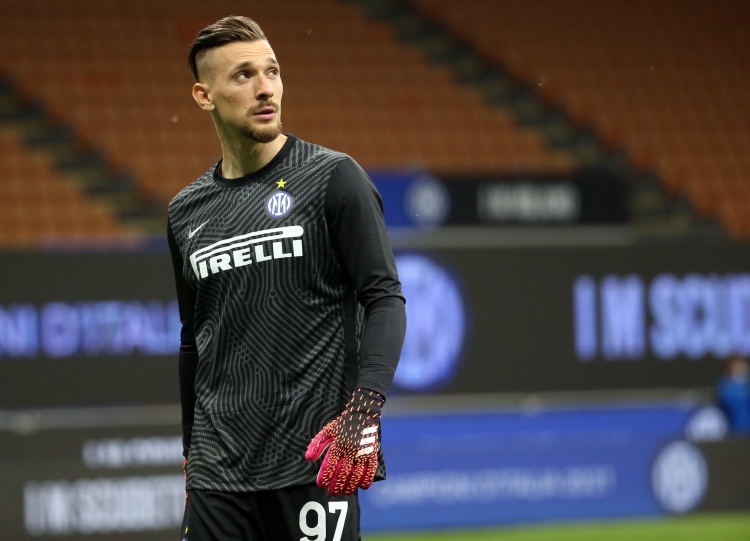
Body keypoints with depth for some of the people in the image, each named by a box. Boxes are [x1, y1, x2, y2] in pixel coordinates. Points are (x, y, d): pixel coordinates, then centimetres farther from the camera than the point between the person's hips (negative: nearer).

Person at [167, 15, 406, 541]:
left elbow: (385, 299, -7)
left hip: (314, 466, -5)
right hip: (218, 473, 5)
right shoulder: (187, 212, 13)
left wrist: (363, 410, -21)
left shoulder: (333, 177, -1)